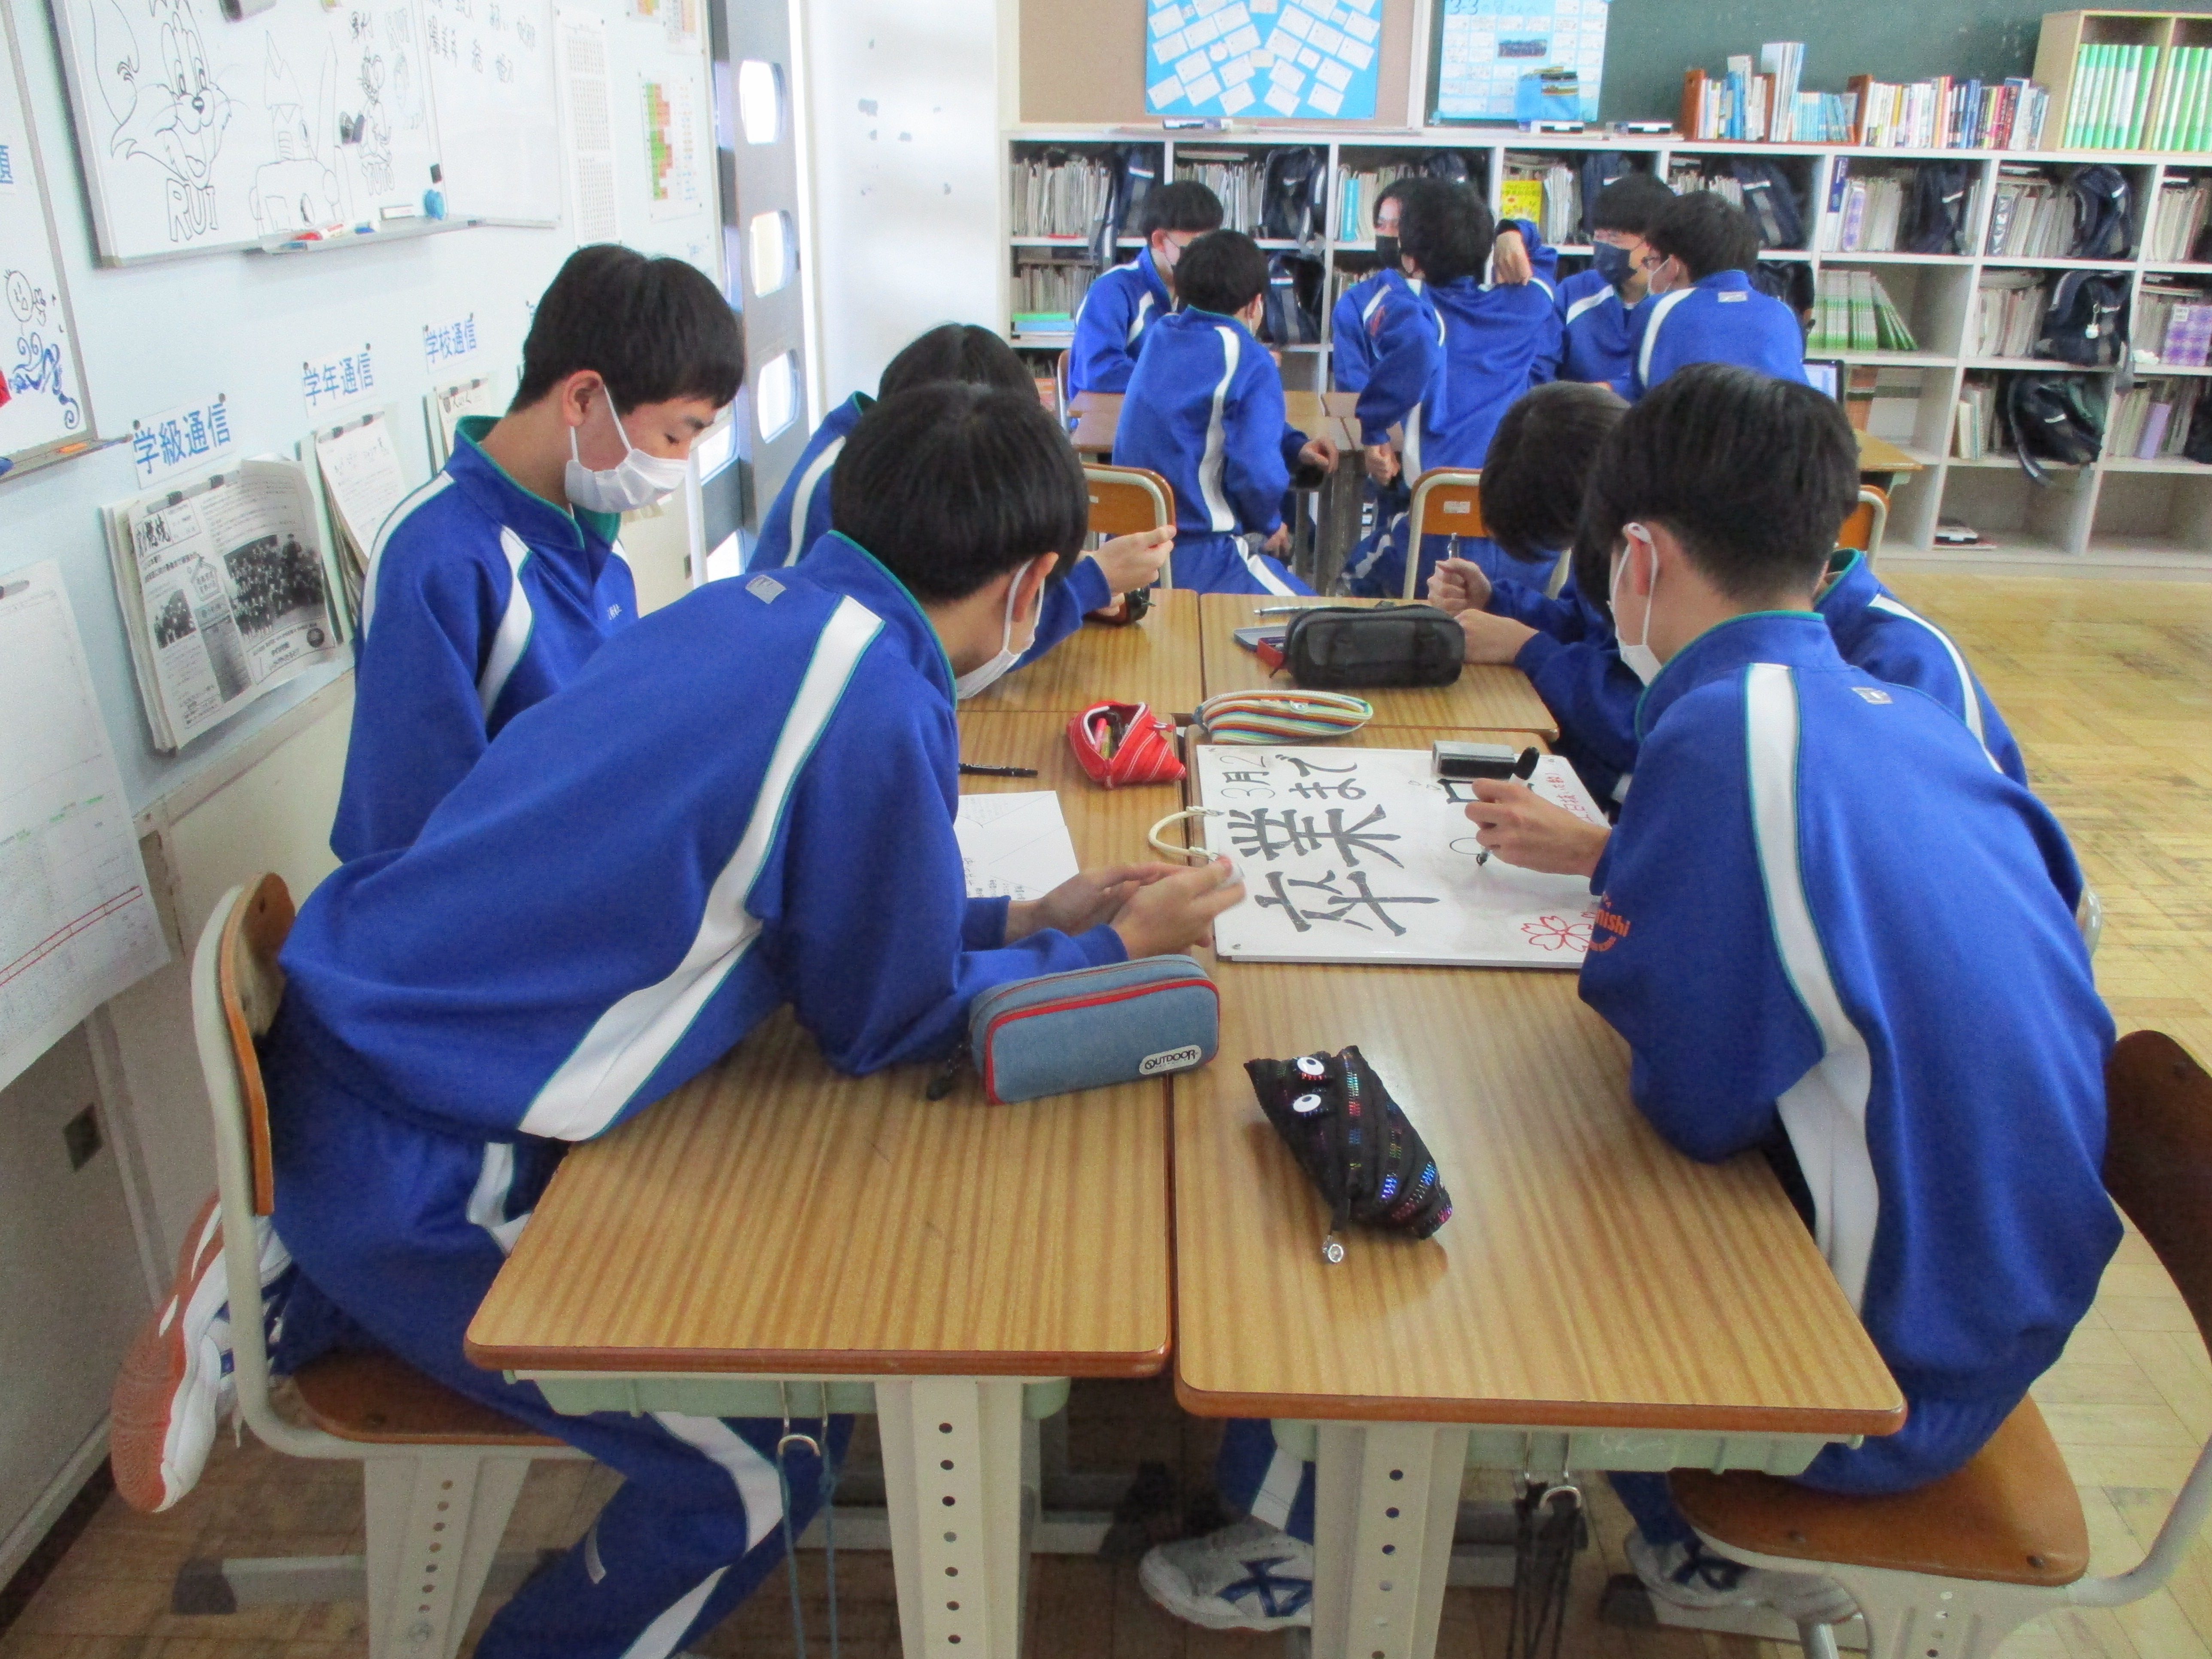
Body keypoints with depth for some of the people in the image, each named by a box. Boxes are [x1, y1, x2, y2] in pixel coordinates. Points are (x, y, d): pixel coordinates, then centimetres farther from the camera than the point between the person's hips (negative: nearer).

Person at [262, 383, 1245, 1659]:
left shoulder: (750, 606, 3)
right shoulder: (880, 704, -24)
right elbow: (890, 1024, -8)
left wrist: (1014, 920, 14)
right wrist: (1118, 950, 2)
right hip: (409, 1161, -9)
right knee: (753, 1478, 5)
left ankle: (323, 1296, 24)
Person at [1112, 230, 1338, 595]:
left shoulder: (1161, 335, 10)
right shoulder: (1250, 361, -12)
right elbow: (1257, 472, -22)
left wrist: (1295, 447, 11)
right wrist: (1269, 526, -1)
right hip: (1196, 561, -8)